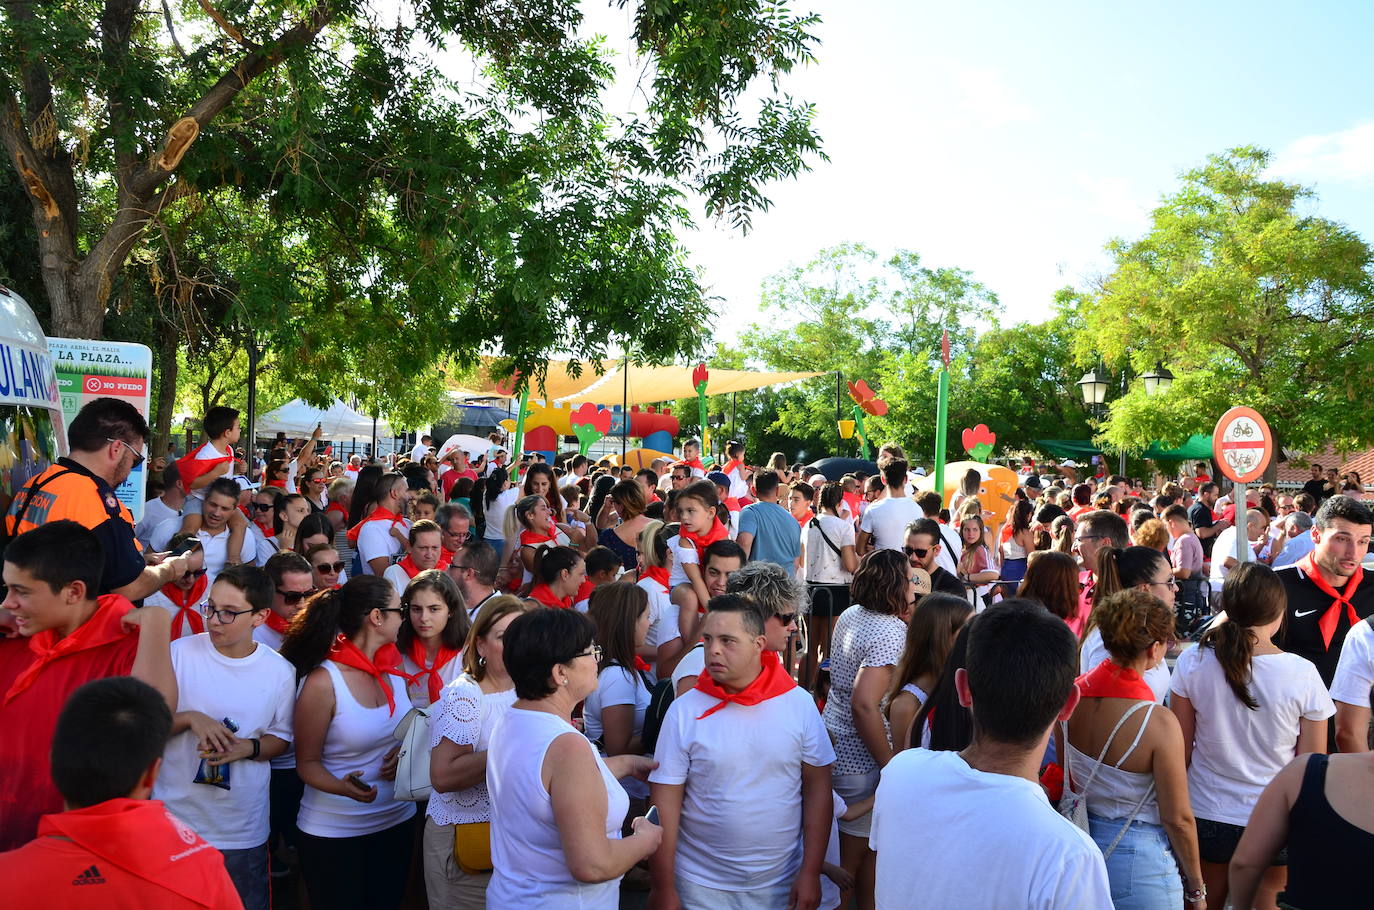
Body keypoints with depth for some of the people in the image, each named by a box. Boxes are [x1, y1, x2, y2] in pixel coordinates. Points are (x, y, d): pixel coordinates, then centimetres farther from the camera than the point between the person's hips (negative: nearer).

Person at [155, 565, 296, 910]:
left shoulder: (279, 671, -6)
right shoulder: (179, 653, -9)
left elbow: (280, 738, 4)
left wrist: (249, 748, -16)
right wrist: (189, 718, -21)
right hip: (175, 819, 0)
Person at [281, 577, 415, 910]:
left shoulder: (392, 668, -1)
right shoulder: (323, 682, -19)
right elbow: (308, 763, -11)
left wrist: (403, 750, -6)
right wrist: (342, 787, -30)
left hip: (397, 822, 6)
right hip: (334, 832, -5)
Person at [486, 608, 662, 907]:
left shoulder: (509, 723, -1)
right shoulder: (566, 746, -29)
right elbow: (591, 865, -31)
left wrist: (626, 764, 19)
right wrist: (646, 840, -14)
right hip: (561, 902, -8)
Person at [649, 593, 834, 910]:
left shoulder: (799, 703, -8)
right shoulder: (684, 711, -10)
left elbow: (817, 790, -2)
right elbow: (665, 804, -8)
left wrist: (810, 874, -4)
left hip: (782, 884, 1)